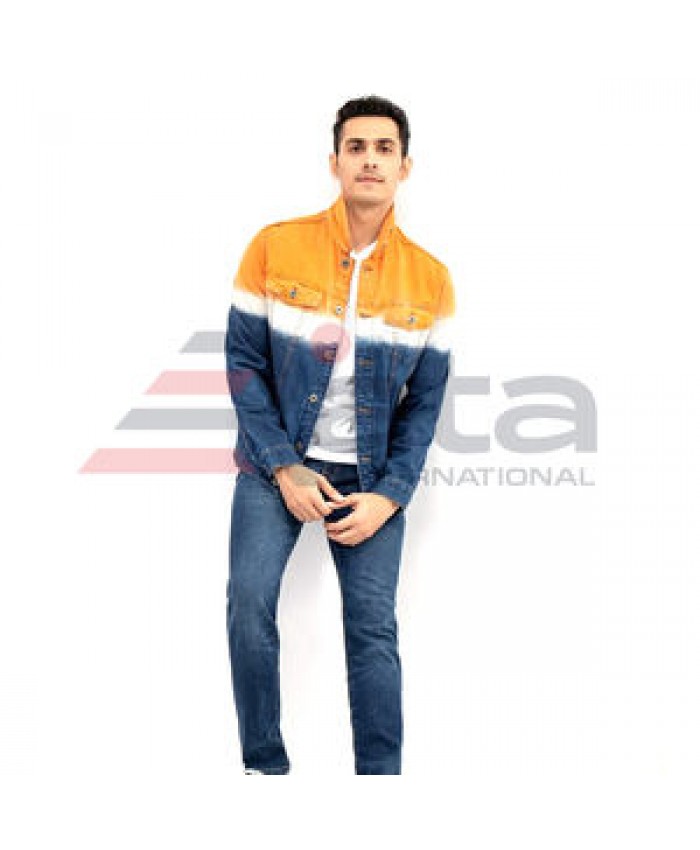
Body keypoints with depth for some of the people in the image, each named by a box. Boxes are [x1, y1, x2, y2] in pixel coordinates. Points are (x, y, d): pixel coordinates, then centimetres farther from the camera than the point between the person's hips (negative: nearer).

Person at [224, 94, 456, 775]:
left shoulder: (430, 280, -2)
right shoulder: (274, 248, -6)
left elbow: (425, 402, 2)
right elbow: (243, 361, -5)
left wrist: (389, 495, -8)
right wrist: (284, 468, -13)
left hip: (371, 476, 1)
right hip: (277, 462, -1)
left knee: (373, 625, -3)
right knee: (250, 599, -16)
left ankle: (381, 773, 7)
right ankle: (264, 764, -1)